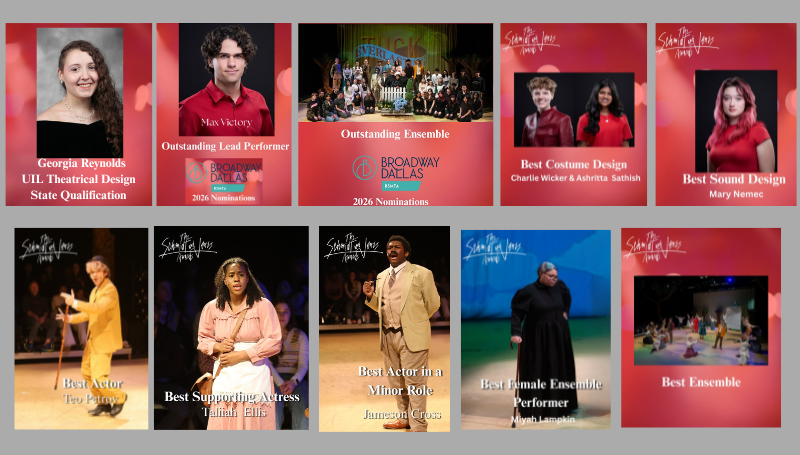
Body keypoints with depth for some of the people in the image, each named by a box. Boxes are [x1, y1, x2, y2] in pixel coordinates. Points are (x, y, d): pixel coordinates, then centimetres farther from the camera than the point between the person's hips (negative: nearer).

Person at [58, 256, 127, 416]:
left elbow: (98, 308, -33)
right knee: (86, 371, 15)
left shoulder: (110, 290, -17)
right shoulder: (95, 290, 14)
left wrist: (74, 303, -32)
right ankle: (103, 403, 28)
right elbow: (90, 313, 19)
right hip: (93, 339, 10)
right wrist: (70, 318, 6)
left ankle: (120, 397, 13)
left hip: (105, 340, -10)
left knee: (98, 378, -11)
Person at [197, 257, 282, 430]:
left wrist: (241, 355, -10)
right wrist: (218, 346, -4)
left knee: (253, 421, -6)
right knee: (222, 423, -1)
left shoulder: (263, 305, -3)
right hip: (224, 376, 3)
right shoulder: (212, 308, 8)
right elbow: (203, 339, 19)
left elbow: (274, 342, -6)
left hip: (254, 375, -3)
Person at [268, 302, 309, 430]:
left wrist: (293, 381, -17)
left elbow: (304, 364, 5)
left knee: (301, 405, -31)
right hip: (273, 378, -1)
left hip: (296, 378, 1)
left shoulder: (300, 336, 13)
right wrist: (280, 383, -17)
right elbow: (266, 363, -1)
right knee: (274, 405, -33)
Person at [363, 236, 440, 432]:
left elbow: (433, 304, 1)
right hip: (388, 336, 6)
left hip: (411, 337, -6)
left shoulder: (421, 273, -5)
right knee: (396, 382, 16)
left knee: (414, 383, -4)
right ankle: (405, 418, 32)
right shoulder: (381, 276, 13)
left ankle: (418, 427, 3)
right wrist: (370, 296, 2)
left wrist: (414, 322, 8)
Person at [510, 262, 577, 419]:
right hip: (537, 338, -6)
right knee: (537, 371, -4)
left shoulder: (559, 286, 0)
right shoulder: (530, 291, -16)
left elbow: (567, 298, 22)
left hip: (558, 335, 6)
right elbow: (517, 312, -18)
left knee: (560, 370, 11)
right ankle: (533, 408, 2)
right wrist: (516, 333, -27)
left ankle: (559, 405, 23)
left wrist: (565, 312, 10)